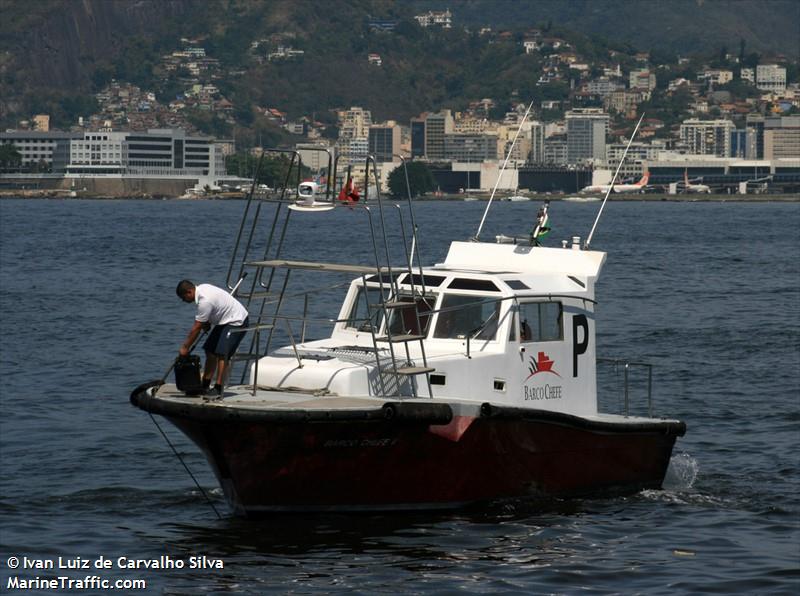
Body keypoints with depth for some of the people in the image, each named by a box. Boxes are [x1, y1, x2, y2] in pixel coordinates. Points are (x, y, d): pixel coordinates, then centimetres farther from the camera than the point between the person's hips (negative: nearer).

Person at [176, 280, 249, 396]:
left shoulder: (205, 300, -29)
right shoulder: (201, 288, 0)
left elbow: (196, 328, -24)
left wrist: (185, 347, -16)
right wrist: (206, 323, 1)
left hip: (236, 321, -11)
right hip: (225, 320, 11)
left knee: (222, 354, -20)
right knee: (210, 350, 10)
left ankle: (218, 389, -20)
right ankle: (206, 385, 15)